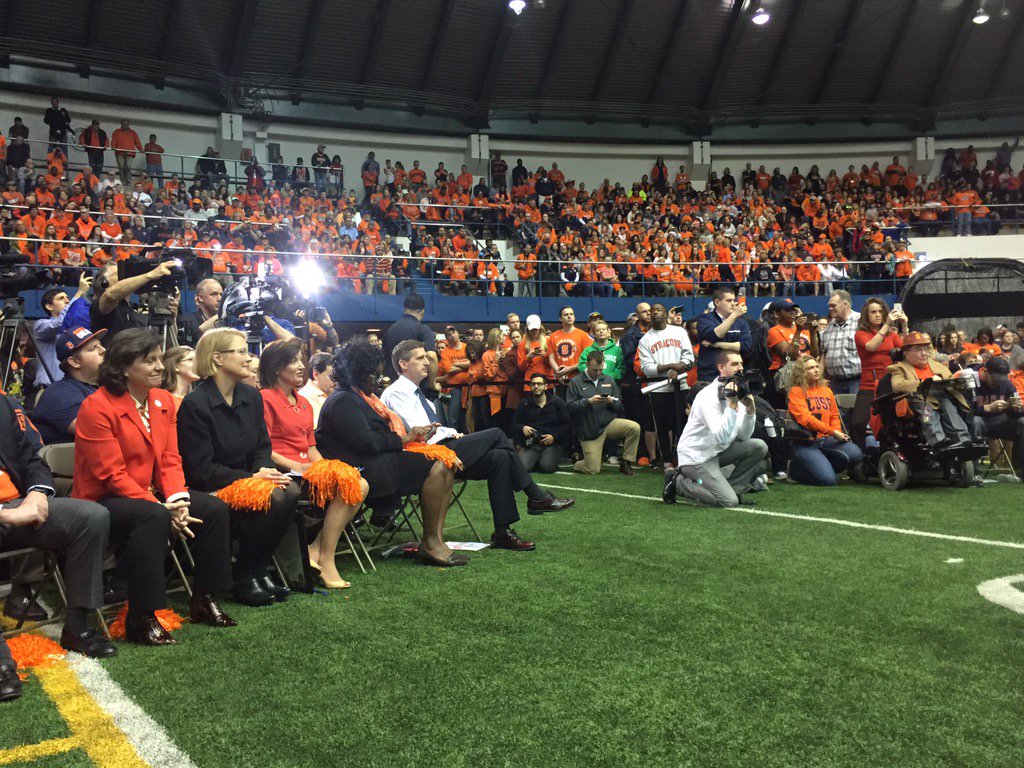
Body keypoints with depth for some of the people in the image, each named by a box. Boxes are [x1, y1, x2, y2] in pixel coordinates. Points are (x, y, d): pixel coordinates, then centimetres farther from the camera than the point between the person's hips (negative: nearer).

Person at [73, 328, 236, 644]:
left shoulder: (163, 400, 6)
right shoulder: (97, 407, -15)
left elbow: (170, 460, 4)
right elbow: (112, 475, -19)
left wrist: (177, 501, -15)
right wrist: (163, 509, -25)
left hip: (150, 494, 7)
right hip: (102, 500, -7)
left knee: (214, 508, -11)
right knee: (153, 518, -36)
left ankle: (204, 600, 3)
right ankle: (141, 619, -25)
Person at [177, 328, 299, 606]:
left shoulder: (251, 396, 8)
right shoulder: (195, 404, -14)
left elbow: (262, 446, 12)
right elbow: (202, 469, -16)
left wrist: (266, 470, -11)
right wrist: (252, 478, -21)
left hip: (246, 478, 7)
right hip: (209, 489, -7)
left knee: (290, 491, -22)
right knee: (271, 498, -30)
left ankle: (259, 570, -8)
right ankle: (243, 579, -11)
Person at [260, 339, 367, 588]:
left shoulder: (304, 404, 24)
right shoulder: (265, 398, -3)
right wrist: (296, 467, -19)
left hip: (308, 468, 8)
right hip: (283, 471, -8)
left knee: (360, 486, -15)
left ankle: (314, 550, -12)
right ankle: (326, 561, -15)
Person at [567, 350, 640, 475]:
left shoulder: (609, 380, 13)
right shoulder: (576, 382, 1)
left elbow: (620, 405, 10)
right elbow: (570, 406, -9)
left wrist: (612, 401, -12)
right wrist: (588, 401, -19)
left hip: (609, 422, 4)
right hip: (589, 429, -4)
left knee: (635, 427, -25)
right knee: (593, 470, -11)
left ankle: (626, 463, -7)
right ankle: (577, 464, 26)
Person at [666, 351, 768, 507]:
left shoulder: (737, 393, 5)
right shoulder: (708, 396, -20)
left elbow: (744, 436, 0)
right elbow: (721, 438, -31)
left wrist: (750, 409, -14)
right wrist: (732, 405, -32)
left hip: (717, 452, 8)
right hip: (696, 457, -8)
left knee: (759, 446, -6)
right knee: (729, 501, -19)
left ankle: (731, 488, 2)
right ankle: (678, 482, -2)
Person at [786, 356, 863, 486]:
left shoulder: (826, 390, 17)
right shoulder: (796, 392, -4)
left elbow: (834, 415, 18)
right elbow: (805, 419, -15)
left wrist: (838, 433, -3)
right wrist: (832, 432, -17)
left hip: (826, 439, 6)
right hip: (806, 443, -6)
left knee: (855, 454, -18)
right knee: (827, 479, -21)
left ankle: (823, 466, 5)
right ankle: (796, 469, 7)